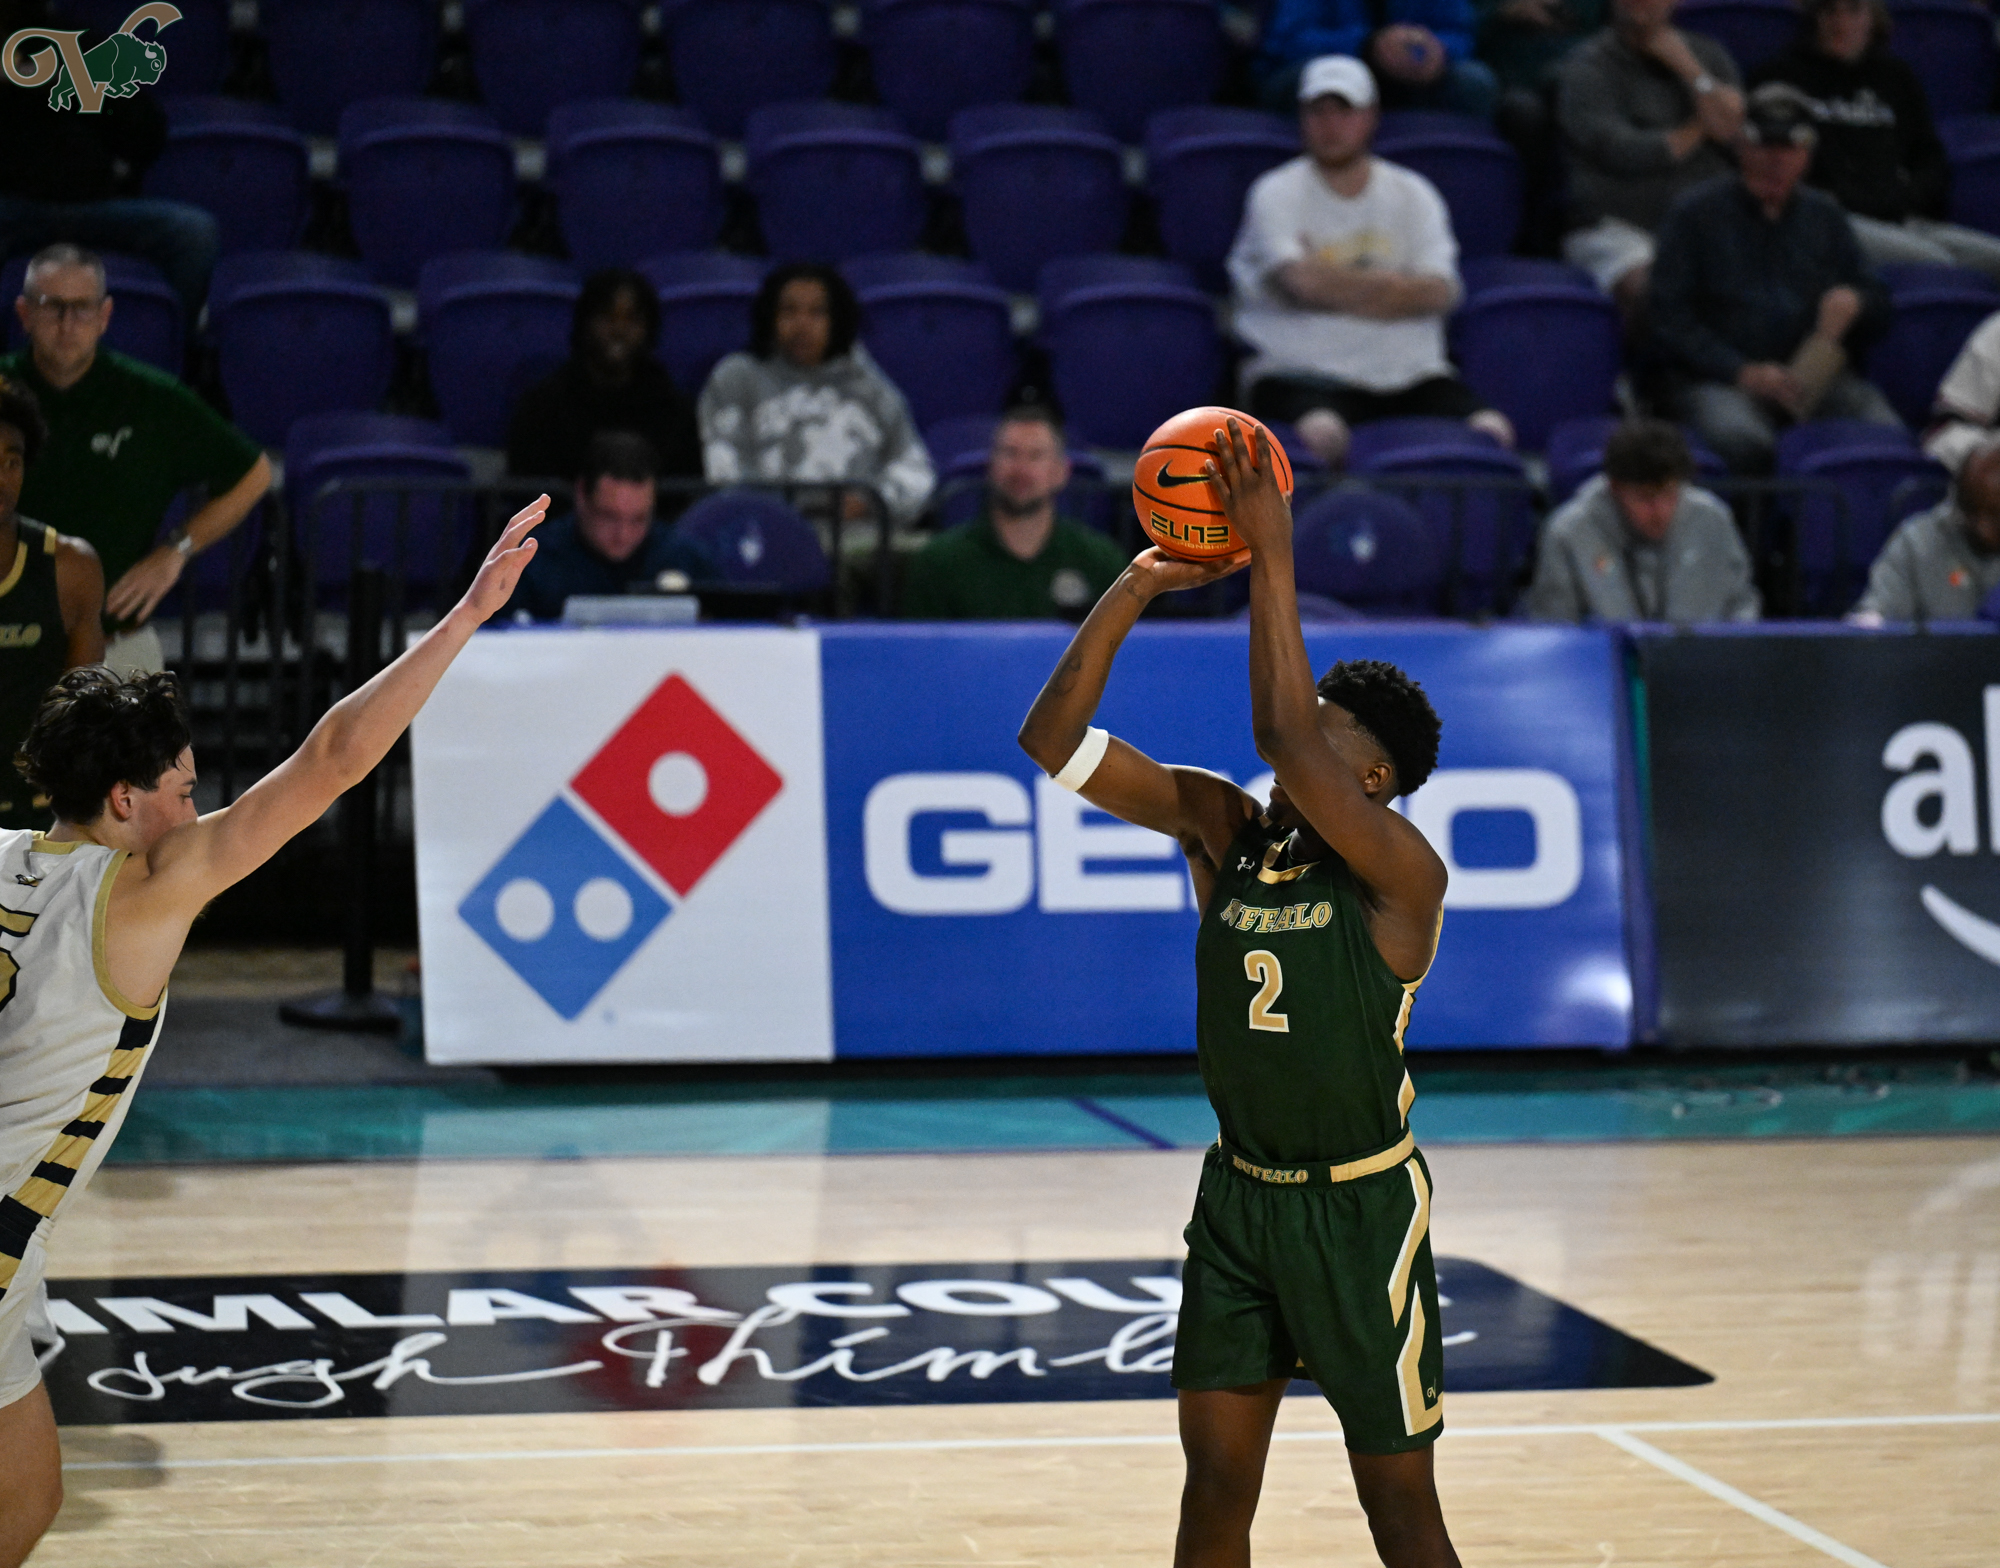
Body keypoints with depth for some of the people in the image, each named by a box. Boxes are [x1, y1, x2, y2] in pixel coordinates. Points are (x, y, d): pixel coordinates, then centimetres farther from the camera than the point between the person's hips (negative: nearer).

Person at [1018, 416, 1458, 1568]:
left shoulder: (1402, 876, -16)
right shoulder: (1225, 830, 1)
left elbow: (1286, 743, -33)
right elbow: (1057, 743, -5)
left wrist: (1272, 558, -32)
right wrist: (1137, 588, -14)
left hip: (1363, 1208, -5)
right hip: (1240, 1199, 5)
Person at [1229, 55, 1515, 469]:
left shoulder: (1413, 194, 15)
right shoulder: (1276, 194, 5)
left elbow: (1440, 292, 0)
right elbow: (1304, 281, -12)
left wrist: (1336, 286, -6)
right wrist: (1399, 285, 0)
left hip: (1407, 370, 3)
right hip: (1304, 372, -3)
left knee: (1493, 432, -24)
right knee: (1322, 433, -39)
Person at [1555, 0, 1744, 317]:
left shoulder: (1708, 55, 16)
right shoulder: (1586, 67, 1)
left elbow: (1734, 131, 1)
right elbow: (1621, 152, -12)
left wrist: (1686, 66, -2)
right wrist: (1696, 130, 1)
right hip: (1615, 228, -4)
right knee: (1650, 289, -35)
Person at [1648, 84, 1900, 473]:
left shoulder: (1825, 215, 21)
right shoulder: (1695, 214, 8)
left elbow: (1878, 305, 25)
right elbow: (1670, 320, 0)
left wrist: (1853, 302, -1)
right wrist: (1743, 373, -12)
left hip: (1813, 372, 3)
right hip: (1714, 378, -3)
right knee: (1742, 439, -39)